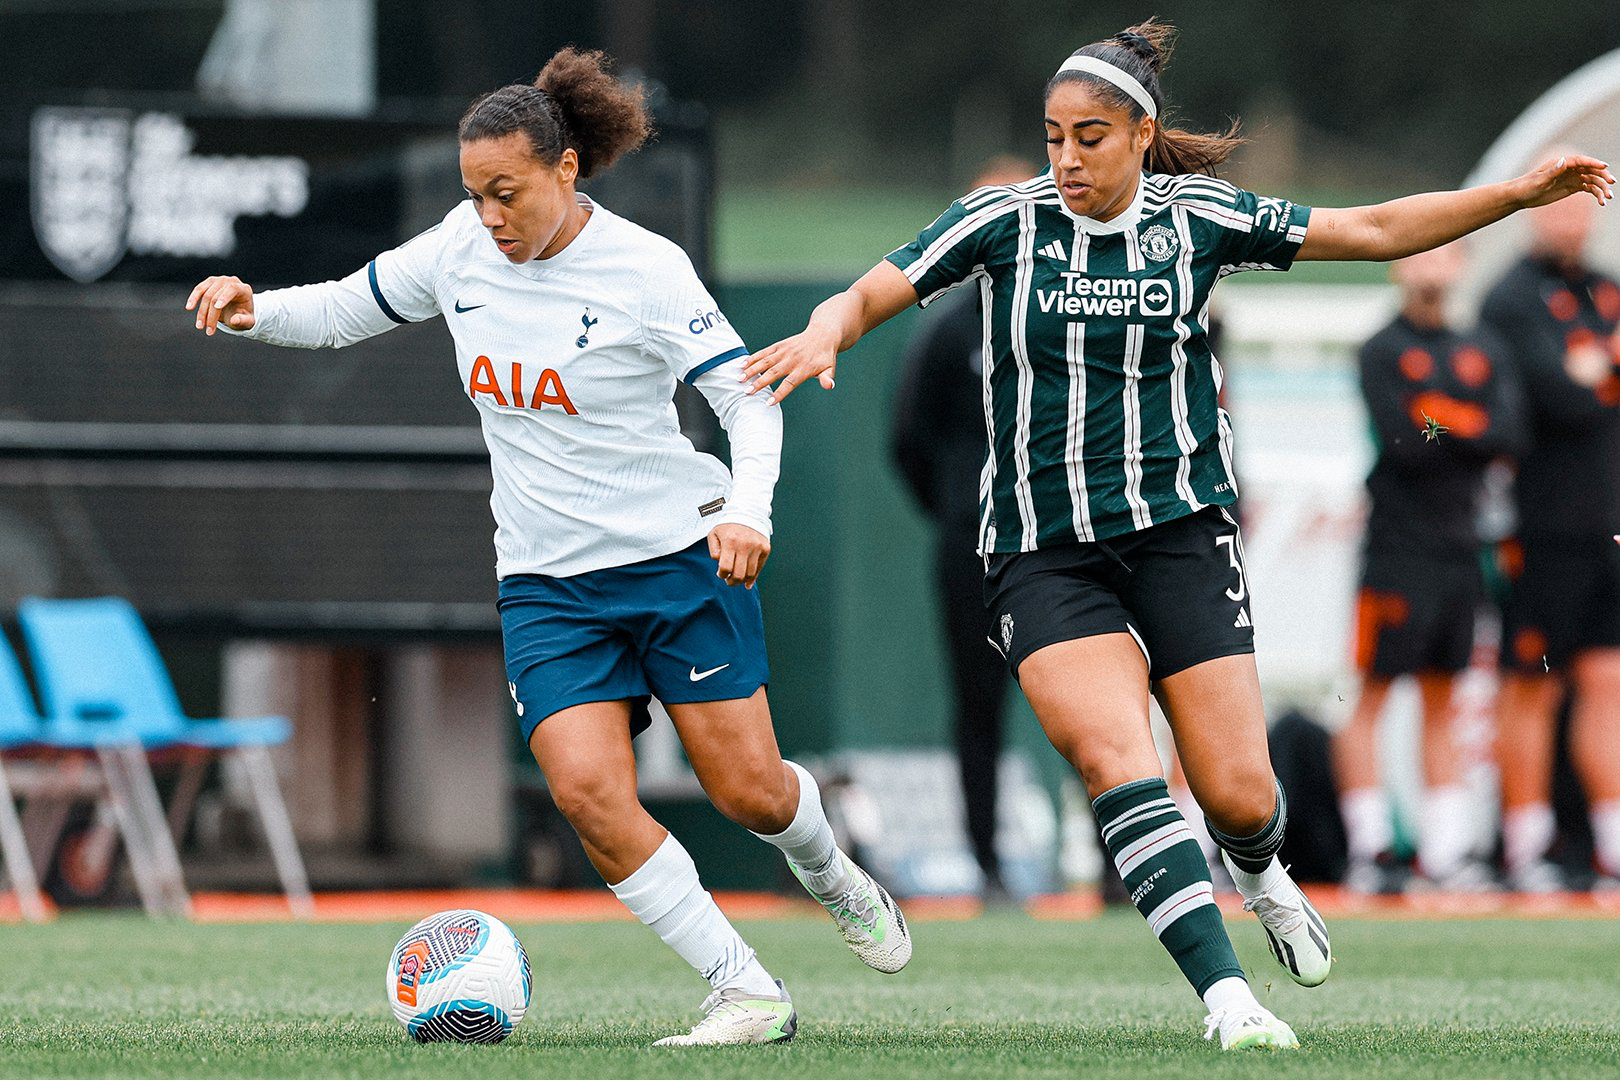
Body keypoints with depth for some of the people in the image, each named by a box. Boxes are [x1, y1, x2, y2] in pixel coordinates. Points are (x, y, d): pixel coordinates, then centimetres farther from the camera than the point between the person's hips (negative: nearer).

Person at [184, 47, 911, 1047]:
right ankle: (749, 994, -9)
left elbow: (748, 395, -10)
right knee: (588, 789, -17)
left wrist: (748, 513, -27)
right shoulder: (463, 247, 0)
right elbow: (345, 309, 12)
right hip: (544, 581, 3)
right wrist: (253, 310, -8)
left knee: (749, 792, 0)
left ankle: (830, 876, 37)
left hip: (680, 557, -3)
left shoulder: (645, 269, -14)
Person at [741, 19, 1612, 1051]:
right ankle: (1227, 996, -26)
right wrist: (826, 334, -26)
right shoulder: (1005, 220, -1)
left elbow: (1375, 230, 4)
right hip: (1043, 558, 0)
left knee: (1238, 795, -5)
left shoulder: (1199, 218, 0)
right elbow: (869, 294, -3)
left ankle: (1262, 876, 33)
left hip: (1181, 529, 1)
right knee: (1116, 761, -23)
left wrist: (1522, 193, -2)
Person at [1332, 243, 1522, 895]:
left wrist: (1440, 417, -9)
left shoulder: (1482, 352, 14)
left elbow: (1506, 437, 0)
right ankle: (1368, 850, -6)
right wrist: (1467, 430, -2)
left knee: (1440, 702, 9)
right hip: (1399, 544, -6)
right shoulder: (1381, 352, -2)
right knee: (1372, 695, -5)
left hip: (1460, 547, 6)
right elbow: (1404, 445, -14)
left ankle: (1446, 849, 8)